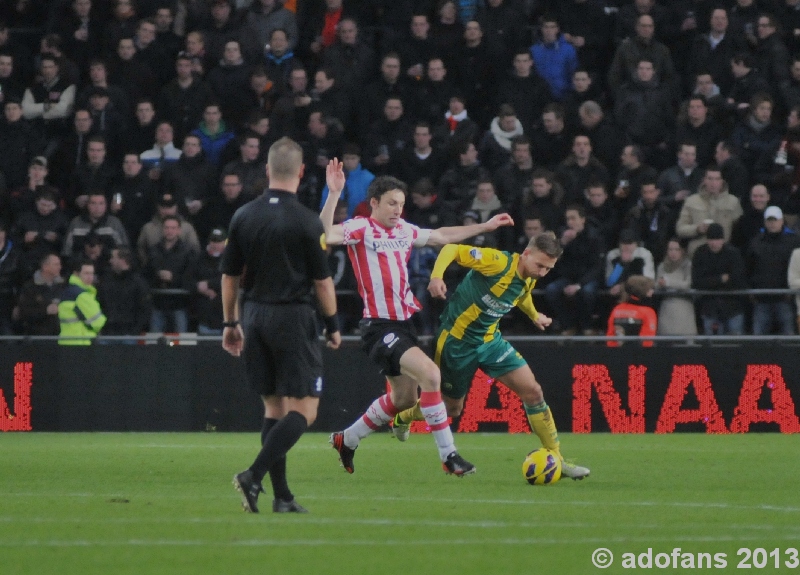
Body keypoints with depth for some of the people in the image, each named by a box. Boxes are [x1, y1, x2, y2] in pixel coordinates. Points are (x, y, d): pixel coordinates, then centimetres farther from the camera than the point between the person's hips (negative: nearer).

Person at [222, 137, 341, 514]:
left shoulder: (244, 217, 3)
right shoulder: (306, 221, -10)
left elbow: (229, 276, 7)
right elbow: (322, 281, -7)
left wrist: (230, 323, 17)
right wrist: (333, 326, 5)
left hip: (255, 314, 6)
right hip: (293, 317, -5)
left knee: (274, 407, 12)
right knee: (304, 410, -2)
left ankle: (281, 496, 8)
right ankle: (254, 476, -18)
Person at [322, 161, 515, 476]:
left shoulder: (404, 231, 12)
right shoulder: (361, 229, -9)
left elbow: (440, 236, 28)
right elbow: (325, 235, -27)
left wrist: (485, 226, 32)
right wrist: (334, 195, -38)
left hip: (407, 320, 9)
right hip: (380, 327, -9)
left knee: (404, 398, 16)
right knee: (429, 373, -23)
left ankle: (346, 440, 36)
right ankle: (448, 455, -18)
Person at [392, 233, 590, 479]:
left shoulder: (529, 280, -1)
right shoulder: (499, 262, -25)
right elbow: (452, 250, -26)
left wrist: (534, 316, 37)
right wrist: (436, 276, -42)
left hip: (489, 339, 6)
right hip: (457, 339, -6)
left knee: (532, 391, -9)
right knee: (451, 408, 10)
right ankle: (403, 416, 43)